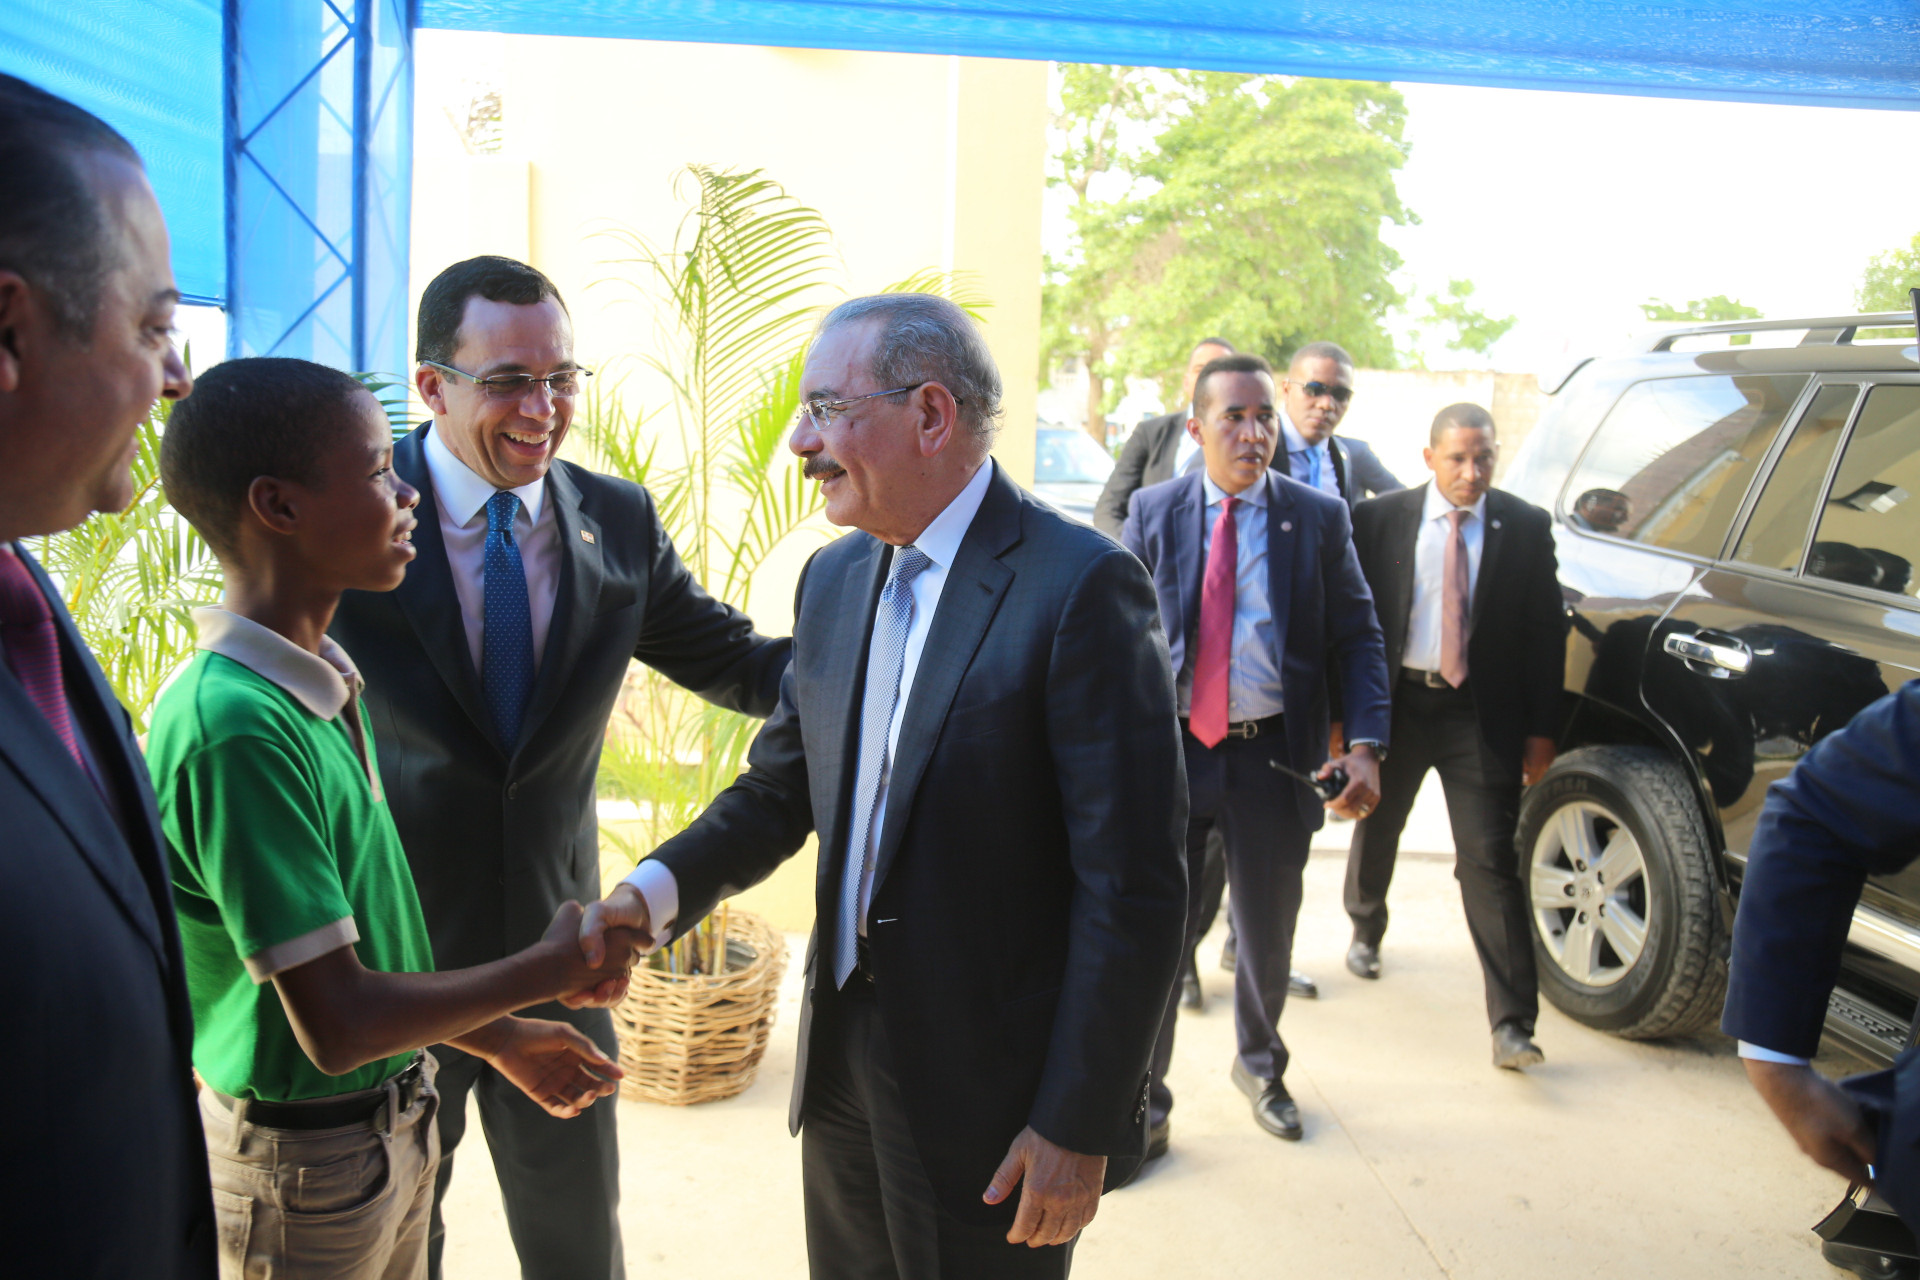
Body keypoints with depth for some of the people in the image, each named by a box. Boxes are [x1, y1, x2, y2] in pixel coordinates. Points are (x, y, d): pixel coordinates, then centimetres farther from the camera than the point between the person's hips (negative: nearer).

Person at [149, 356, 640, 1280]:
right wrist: (552, 968, -15)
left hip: (394, 1123, 8)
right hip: (306, 1160, -8)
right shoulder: (233, 725, -27)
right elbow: (338, 1024, -26)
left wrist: (498, 1036, 12)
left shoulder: (325, 684, 2)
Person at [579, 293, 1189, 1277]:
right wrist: (654, 891, -6)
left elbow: (1133, 888, -19)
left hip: (990, 1089, -6)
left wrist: (1079, 1128, -17)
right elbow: (780, 790, 11)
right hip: (842, 1060, 7)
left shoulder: (1082, 586, -18)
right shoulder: (834, 578, 6)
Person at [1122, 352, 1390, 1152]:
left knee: (1268, 931, 18)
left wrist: (1364, 745, -12)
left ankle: (1259, 1066, 44)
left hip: (1273, 755, 1)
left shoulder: (1319, 517, 1)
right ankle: (1141, 1103, 21)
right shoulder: (1153, 514, 1)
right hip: (1171, 748, -1)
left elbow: (1357, 639, 1)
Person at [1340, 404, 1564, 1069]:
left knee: (1490, 862, -7)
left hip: (1482, 715, -1)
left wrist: (1541, 731, -3)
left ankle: (1512, 1022, -3)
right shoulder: (1378, 520, -4)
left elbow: (1547, 631, 1)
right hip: (1395, 702, 2)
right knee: (1376, 831, 20)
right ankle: (1366, 931, 50)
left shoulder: (1525, 527, -2)